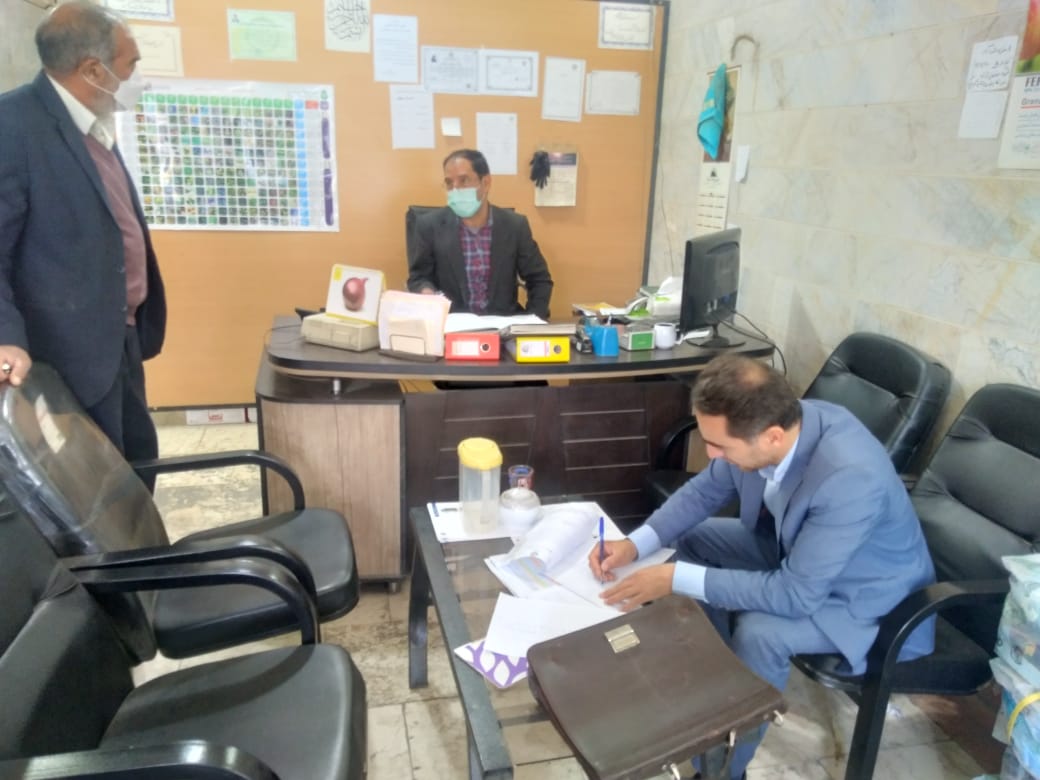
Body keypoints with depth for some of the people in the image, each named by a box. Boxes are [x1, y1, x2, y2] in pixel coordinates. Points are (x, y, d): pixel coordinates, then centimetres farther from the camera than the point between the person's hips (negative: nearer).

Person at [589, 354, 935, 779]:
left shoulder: (850, 477, -41)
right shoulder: (759, 426, -20)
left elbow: (795, 595, -35)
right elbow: (704, 491, -3)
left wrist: (676, 578, -33)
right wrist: (635, 544, -17)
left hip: (866, 596, -7)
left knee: (759, 632, -29)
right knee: (691, 539, 2)